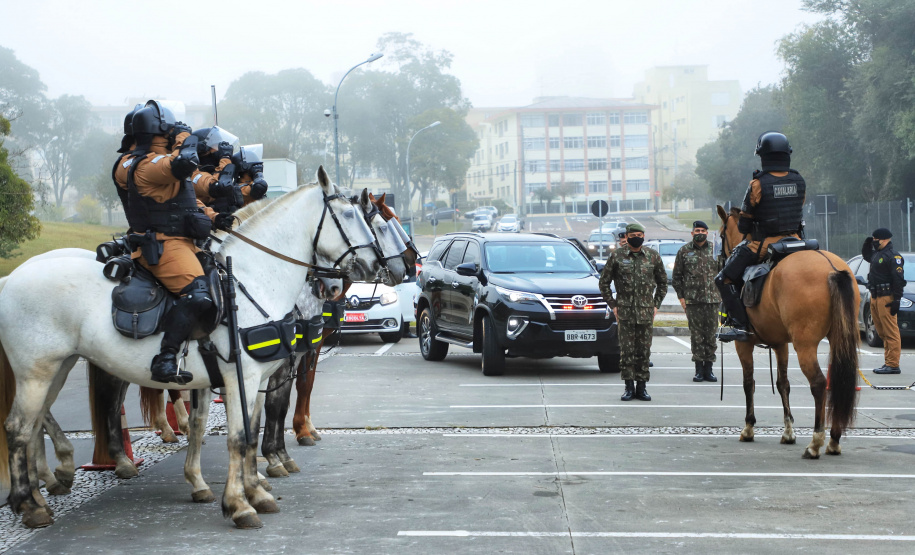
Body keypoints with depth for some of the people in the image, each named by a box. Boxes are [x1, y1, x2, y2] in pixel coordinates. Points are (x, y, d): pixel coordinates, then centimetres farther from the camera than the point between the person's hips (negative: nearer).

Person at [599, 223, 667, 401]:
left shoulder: (653, 256, 6)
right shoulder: (617, 256, 1)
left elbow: (662, 282, 16)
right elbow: (604, 282, 8)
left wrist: (656, 305, 8)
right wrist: (613, 305, 1)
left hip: (646, 311, 2)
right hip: (625, 311, -1)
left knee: (644, 350, 4)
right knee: (626, 350, -2)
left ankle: (641, 387, 11)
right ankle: (629, 387, 6)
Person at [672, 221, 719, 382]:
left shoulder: (715, 250, 8)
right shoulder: (684, 251, 5)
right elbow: (677, 276, 8)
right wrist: (681, 296, 1)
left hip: (712, 299, 1)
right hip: (692, 300, -1)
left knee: (711, 335, 2)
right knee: (696, 335, 0)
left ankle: (708, 368, 9)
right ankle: (699, 369, 6)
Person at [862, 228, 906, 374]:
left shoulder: (893, 256, -12)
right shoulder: (877, 254, 17)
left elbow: (899, 280, -17)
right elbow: (865, 255, 40)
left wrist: (896, 300, -21)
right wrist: (867, 243, 20)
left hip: (886, 299, -10)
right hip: (875, 298, 10)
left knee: (891, 333, -8)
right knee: (883, 333, 12)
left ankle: (893, 365, -9)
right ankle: (888, 363, 17)